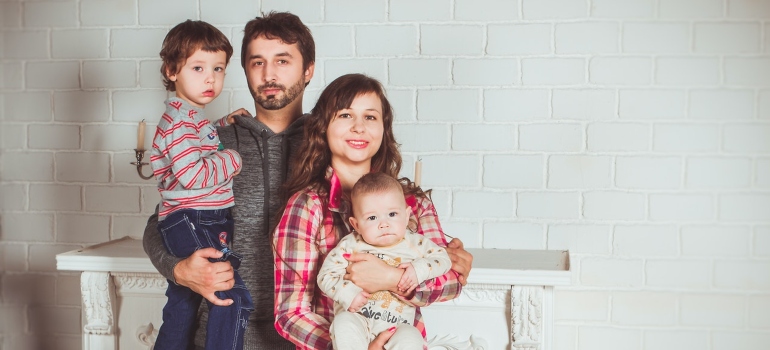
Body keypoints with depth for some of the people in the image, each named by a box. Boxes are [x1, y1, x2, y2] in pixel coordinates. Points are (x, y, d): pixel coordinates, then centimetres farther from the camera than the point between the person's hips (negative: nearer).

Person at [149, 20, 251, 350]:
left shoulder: (193, 119, 19)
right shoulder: (179, 121, -14)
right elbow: (192, 175, -24)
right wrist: (233, 159, -12)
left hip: (188, 225, 11)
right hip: (191, 224, -11)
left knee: (182, 306, 18)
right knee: (236, 298, -18)